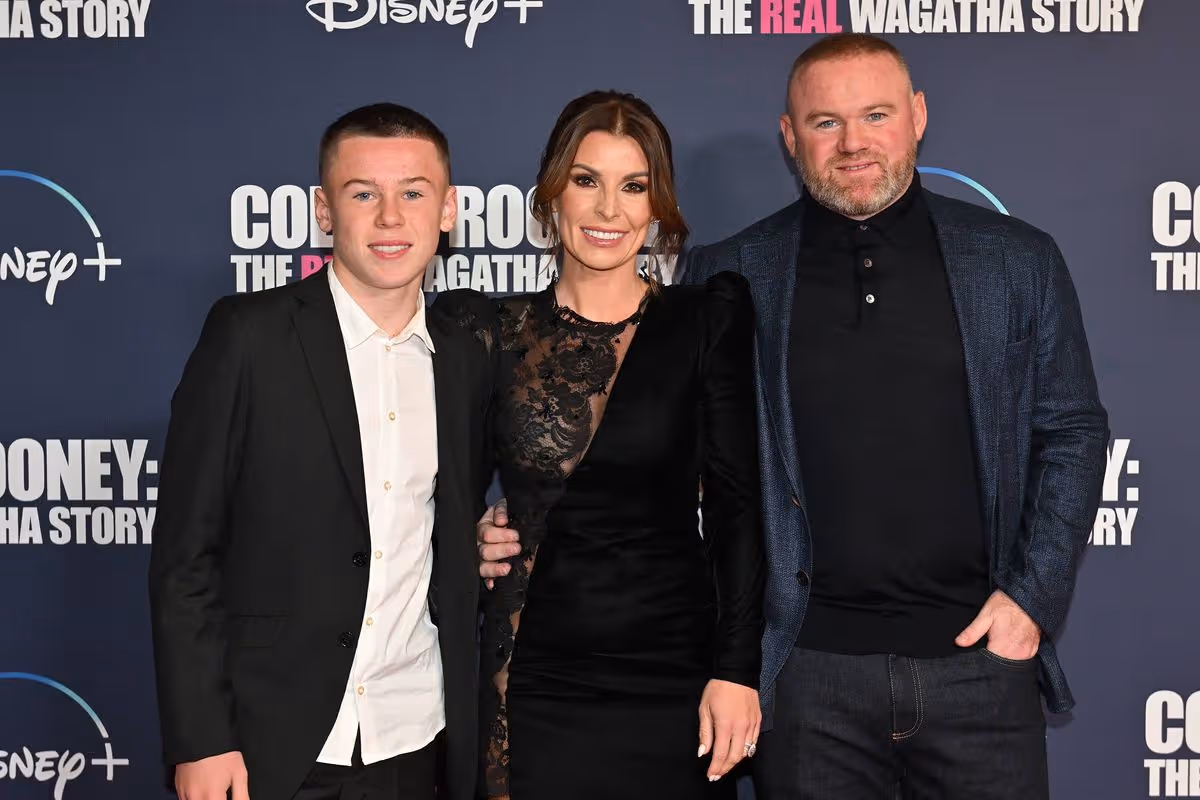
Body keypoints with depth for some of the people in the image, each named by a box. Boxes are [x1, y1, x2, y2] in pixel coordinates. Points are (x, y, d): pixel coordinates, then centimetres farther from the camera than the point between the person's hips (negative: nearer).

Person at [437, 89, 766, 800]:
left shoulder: (708, 319, 0)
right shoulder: (493, 330, 4)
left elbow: (735, 502, -3)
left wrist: (735, 669, -8)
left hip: (673, 676, -1)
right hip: (535, 683, 1)